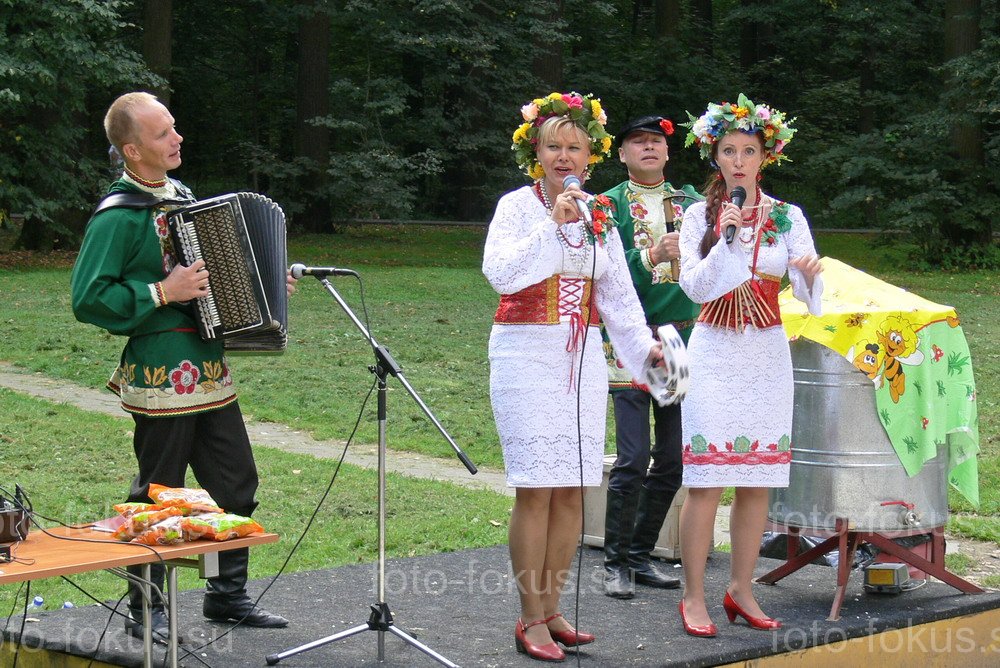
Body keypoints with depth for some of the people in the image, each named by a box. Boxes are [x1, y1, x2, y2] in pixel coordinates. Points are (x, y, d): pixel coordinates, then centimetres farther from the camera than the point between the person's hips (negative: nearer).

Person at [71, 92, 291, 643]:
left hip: (208, 367, 8)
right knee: (159, 494, 0)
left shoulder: (182, 197, 13)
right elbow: (88, 299, -18)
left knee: (235, 483, 12)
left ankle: (227, 595, 25)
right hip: (161, 370, -8)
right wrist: (162, 293, -21)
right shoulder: (117, 218, -14)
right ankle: (145, 612, 12)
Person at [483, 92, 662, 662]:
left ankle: (551, 609, 13)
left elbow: (618, 292, 15)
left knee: (573, 488, 4)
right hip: (528, 354, -5)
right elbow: (501, 272, -18)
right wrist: (554, 225, -20)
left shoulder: (599, 213, 12)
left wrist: (643, 345, 3)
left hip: (584, 358, 5)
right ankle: (531, 621, -3)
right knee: (536, 487, -9)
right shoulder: (518, 206, -2)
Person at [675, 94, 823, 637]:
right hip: (715, 353, -2)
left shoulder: (788, 218, 4)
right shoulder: (700, 216, 1)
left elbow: (808, 291, -4)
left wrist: (811, 275, -27)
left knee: (757, 480, 5)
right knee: (705, 477, -7)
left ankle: (741, 590, 17)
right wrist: (727, 241, -19)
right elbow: (695, 288, -7)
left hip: (767, 354, 2)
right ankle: (693, 597, 0)